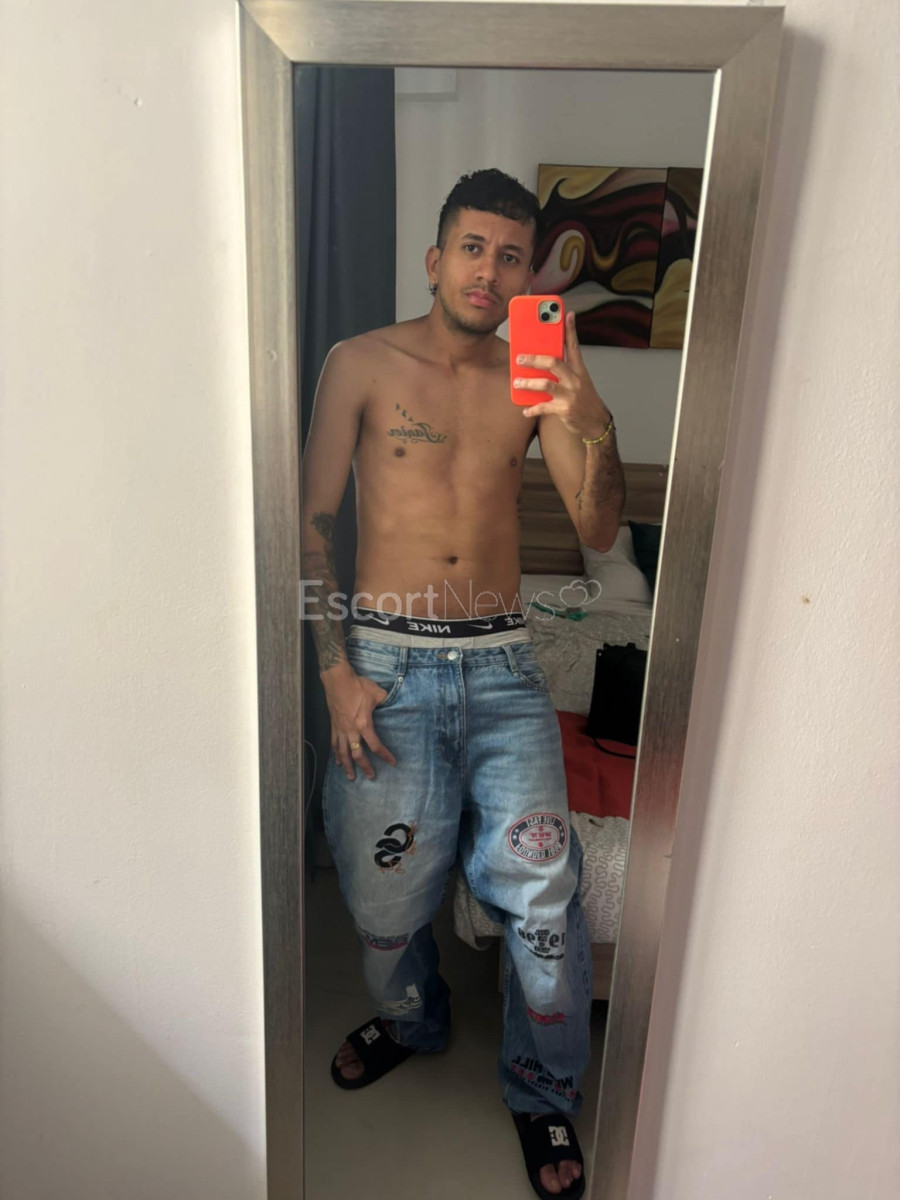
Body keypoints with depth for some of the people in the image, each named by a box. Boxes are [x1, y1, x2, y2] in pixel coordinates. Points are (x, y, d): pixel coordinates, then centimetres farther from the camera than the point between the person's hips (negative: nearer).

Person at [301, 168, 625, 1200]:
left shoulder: (534, 378, 7)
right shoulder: (362, 364, 1)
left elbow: (598, 531, -1)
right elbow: (313, 523, 0)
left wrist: (590, 422, -19)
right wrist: (335, 671, -7)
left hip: (500, 663, 2)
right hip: (387, 662, -1)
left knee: (538, 879, -11)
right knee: (385, 891, 7)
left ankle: (543, 1091, 19)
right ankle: (409, 1019, 44)